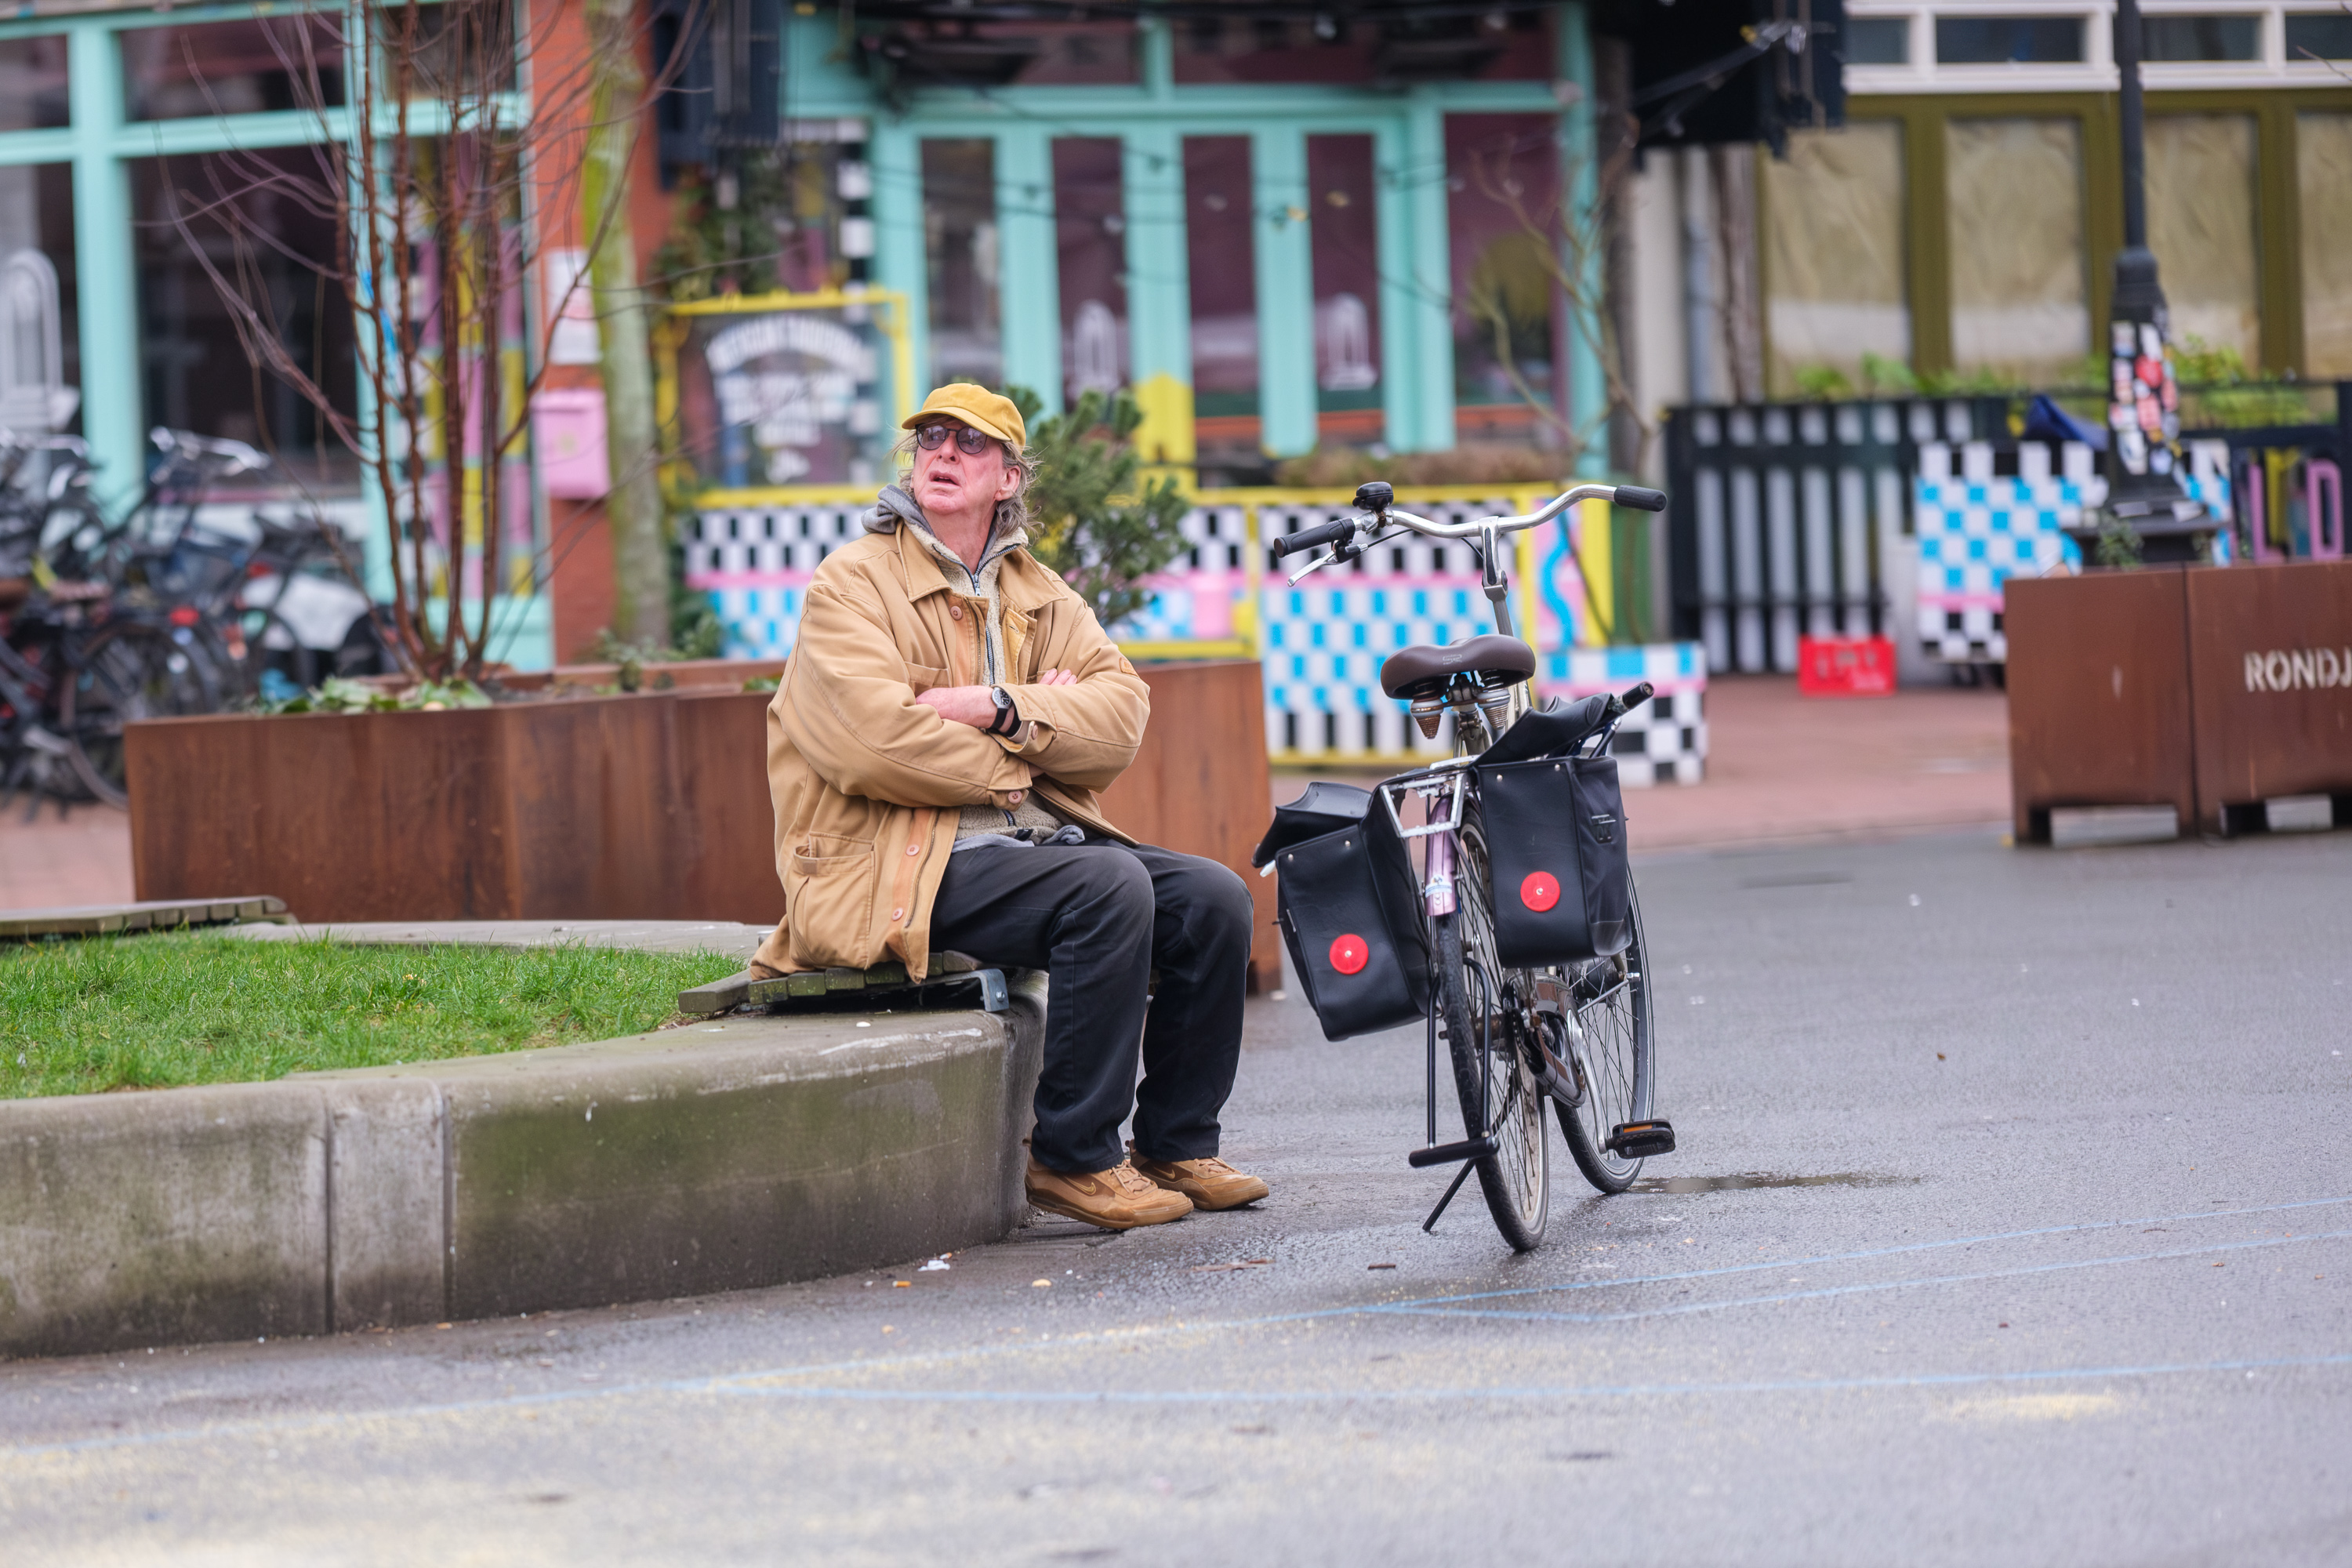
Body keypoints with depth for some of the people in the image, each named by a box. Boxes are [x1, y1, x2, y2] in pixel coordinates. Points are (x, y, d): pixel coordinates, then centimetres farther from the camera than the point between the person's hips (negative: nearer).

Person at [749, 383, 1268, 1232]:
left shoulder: (1038, 594, 17)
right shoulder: (854, 582, -2)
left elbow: (1123, 711, 1)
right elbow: (876, 740, -18)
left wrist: (1001, 710, -15)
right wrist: (1020, 758, -7)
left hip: (1035, 837, 7)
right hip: (901, 865, -7)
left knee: (1212, 897, -10)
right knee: (1111, 887, -29)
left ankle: (1176, 1146, 4)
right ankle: (1073, 1157, -21)